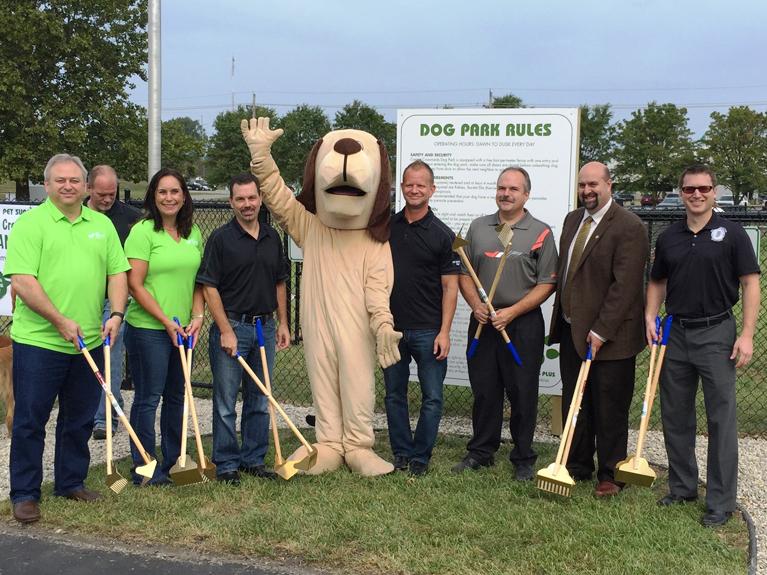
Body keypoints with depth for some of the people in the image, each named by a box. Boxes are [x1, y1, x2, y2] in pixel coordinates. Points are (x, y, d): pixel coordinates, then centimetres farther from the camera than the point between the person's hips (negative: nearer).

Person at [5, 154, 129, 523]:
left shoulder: (102, 225, 11)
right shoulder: (30, 224, -5)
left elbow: (117, 274, 10)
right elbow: (22, 281, -13)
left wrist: (116, 315, -6)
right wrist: (61, 321, -18)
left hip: (89, 341, 5)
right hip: (38, 341, -5)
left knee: (79, 420, 14)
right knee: (30, 420, 3)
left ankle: (71, 482, 29)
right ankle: (24, 493, 14)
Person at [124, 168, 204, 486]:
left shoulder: (192, 232, 9)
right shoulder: (143, 231, -10)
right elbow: (135, 284, -14)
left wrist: (197, 315, 1)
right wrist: (166, 322, -15)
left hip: (183, 329, 7)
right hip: (148, 329, -6)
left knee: (176, 395, 16)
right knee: (148, 397, 2)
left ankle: (174, 460, 30)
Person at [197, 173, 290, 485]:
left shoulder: (272, 237, 9)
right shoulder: (221, 238, -7)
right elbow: (209, 287, -10)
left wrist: (283, 323, 11)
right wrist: (226, 330, -14)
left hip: (265, 327, 5)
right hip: (231, 326, -5)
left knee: (259, 400, 12)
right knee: (226, 401, 2)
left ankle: (254, 459, 23)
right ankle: (226, 463, 13)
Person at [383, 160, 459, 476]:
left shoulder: (442, 235, -4)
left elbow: (450, 287, -5)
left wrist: (444, 331, -12)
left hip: (428, 330, -3)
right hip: (391, 327, 3)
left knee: (432, 397, 2)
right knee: (394, 395, 11)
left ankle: (420, 456, 15)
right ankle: (401, 453, 23)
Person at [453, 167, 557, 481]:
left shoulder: (540, 233, -2)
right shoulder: (478, 227, 10)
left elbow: (547, 284, -6)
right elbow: (464, 273, 12)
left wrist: (512, 312, -14)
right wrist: (476, 306, -5)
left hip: (523, 324, -3)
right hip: (483, 322, 3)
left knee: (522, 393, 3)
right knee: (484, 390, 10)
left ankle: (523, 459, 16)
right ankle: (481, 452, 24)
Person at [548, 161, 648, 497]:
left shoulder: (628, 227, -14)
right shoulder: (572, 220, 11)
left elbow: (625, 286, -19)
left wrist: (601, 331, -21)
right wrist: (560, 316, 11)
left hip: (608, 336, -7)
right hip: (571, 330, 7)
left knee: (609, 410, 5)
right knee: (574, 404, 16)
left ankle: (610, 476, 19)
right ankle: (578, 467, 30)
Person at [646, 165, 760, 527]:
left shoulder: (731, 233, -4)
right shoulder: (668, 237, 7)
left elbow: (750, 284, -6)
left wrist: (747, 334, -13)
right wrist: (650, 316, 0)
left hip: (716, 333, -4)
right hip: (675, 333, 5)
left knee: (721, 419, -1)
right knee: (675, 416, 11)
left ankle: (721, 502, 6)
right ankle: (682, 487, 26)